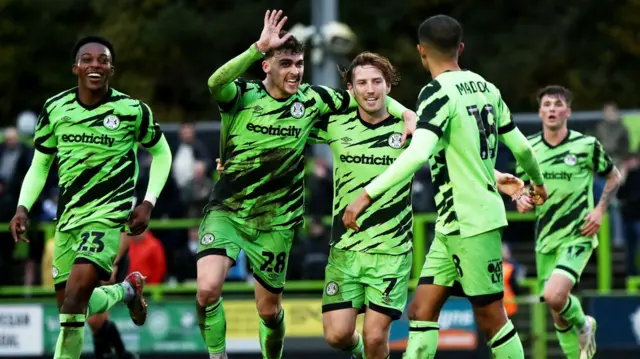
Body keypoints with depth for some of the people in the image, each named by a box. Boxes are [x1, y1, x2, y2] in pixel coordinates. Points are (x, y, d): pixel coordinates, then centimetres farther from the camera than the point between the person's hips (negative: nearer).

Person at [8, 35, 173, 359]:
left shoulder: (132, 110, -8)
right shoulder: (55, 109, 0)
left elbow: (162, 153, 8)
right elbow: (40, 165, 10)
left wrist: (148, 202, -3)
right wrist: (23, 207, -4)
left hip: (109, 214, -5)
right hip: (68, 216, 5)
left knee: (76, 294, -23)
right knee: (68, 303, 11)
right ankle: (127, 290, 40)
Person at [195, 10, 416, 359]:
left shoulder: (311, 100, -2)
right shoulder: (243, 95, -9)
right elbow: (216, 82, -33)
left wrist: (407, 114, -5)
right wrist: (259, 46, -41)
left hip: (275, 222, 2)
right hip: (226, 211, -2)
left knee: (269, 309, 9)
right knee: (208, 289, -21)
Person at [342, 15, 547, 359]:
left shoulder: (438, 93, -14)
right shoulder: (486, 88, 9)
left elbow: (418, 153, -28)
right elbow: (520, 146, 15)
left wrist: (367, 194, -29)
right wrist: (537, 182, 35)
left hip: (471, 223, -8)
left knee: (490, 317, 0)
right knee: (421, 310, 4)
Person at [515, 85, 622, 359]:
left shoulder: (586, 145, -7)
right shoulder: (529, 148, 3)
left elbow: (614, 177, 7)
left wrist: (600, 210, -6)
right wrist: (521, 200, -7)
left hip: (578, 236, -5)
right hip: (546, 239, 5)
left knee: (554, 296, -25)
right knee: (558, 316, 8)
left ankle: (583, 324, 7)